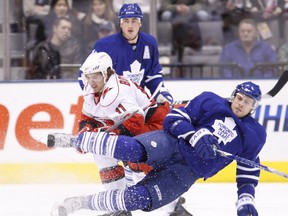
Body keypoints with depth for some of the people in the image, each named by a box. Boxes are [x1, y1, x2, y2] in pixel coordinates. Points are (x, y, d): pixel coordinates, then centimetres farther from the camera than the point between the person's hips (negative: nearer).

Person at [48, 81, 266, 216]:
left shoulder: (255, 135, 10)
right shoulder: (210, 101, 4)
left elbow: (249, 169, 18)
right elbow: (175, 118, 0)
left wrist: (246, 197, 5)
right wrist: (193, 135, -18)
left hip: (185, 173, 1)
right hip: (170, 144, -1)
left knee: (140, 199, -21)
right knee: (135, 149, -34)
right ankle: (73, 140, -21)